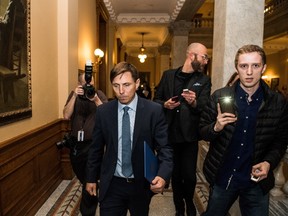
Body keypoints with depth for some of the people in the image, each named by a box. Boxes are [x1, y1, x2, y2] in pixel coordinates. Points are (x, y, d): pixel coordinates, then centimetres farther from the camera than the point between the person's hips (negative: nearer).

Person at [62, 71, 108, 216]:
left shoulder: (99, 94, -5)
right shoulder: (73, 95, 1)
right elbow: (66, 116, -11)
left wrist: (96, 100, -28)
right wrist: (75, 96, -20)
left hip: (93, 143, -3)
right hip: (75, 143, 4)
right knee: (81, 176, 21)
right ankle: (92, 198, 50)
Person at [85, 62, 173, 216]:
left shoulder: (154, 110, -11)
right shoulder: (103, 111, -4)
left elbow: (165, 147, -9)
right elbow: (96, 148, 5)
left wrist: (162, 176, -25)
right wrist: (91, 178, 10)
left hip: (142, 184, 0)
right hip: (112, 185, 1)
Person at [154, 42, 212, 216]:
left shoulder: (204, 80, 1)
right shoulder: (168, 75, 5)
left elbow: (204, 108, -10)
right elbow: (156, 99, 8)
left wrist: (194, 102, -31)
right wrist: (164, 104, -12)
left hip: (189, 136, -1)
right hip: (170, 133, 1)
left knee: (189, 175, 3)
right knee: (175, 174, 14)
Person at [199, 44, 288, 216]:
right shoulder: (219, 96, -9)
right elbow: (202, 132, -3)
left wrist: (269, 162, -13)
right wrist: (216, 127, -24)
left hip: (257, 181, 0)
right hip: (222, 177, 0)